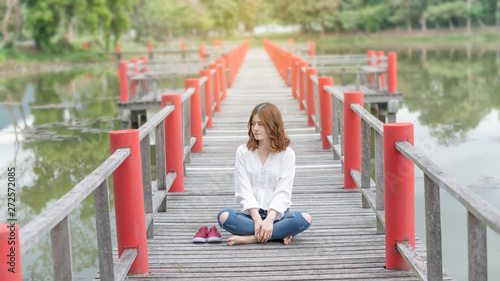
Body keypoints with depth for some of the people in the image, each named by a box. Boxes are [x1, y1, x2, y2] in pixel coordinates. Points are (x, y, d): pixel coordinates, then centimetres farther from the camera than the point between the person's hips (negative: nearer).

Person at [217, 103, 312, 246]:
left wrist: (270, 219, -22)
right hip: (250, 214, 1)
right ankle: (279, 234, -24)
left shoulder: (287, 154, 2)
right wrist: (257, 219, -18)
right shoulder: (243, 152, 4)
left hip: (276, 214, 0)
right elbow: (244, 190, -3)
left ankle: (249, 238, -27)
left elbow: (283, 192, -6)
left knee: (305, 219, -30)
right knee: (224, 216, -29)